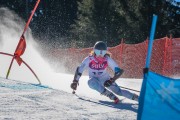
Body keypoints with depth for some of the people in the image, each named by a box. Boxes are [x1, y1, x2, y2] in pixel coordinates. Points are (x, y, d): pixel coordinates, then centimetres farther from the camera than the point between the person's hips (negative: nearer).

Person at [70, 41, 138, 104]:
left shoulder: (107, 59, -19)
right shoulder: (89, 60, -20)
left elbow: (118, 71, -16)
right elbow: (79, 70, -7)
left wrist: (112, 80, -31)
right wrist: (75, 82, -2)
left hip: (105, 79, 0)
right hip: (94, 79, 0)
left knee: (119, 91, -20)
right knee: (91, 82, -37)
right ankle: (111, 95, -40)